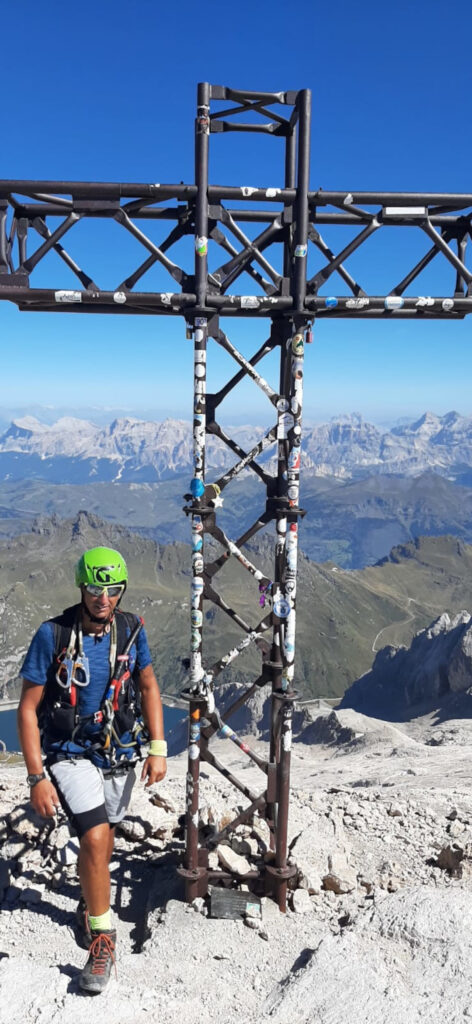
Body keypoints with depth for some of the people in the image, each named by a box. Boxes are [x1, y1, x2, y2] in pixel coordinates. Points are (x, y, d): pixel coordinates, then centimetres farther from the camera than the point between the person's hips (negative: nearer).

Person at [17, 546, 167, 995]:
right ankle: (102, 938, 2)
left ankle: (88, 906, 48)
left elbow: (148, 688, 6)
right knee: (96, 840, -19)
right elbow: (28, 709, -13)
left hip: (120, 755, 4)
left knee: (100, 840, 19)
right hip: (71, 754, -3)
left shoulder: (131, 630, -8)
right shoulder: (52, 635, -19)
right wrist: (37, 777, -16)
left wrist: (158, 748, -1)